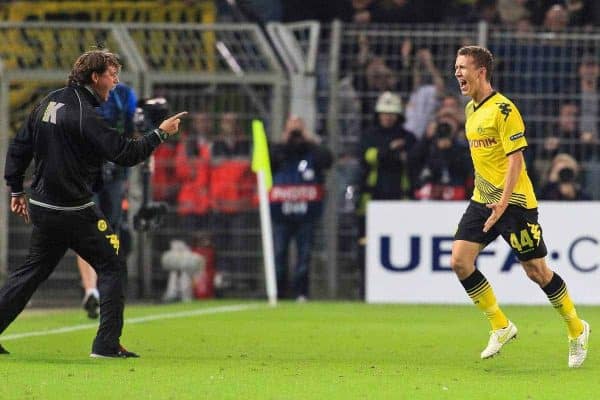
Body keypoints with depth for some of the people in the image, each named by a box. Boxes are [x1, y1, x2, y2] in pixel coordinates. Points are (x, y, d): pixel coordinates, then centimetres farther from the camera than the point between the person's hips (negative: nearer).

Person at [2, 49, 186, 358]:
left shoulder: (49, 103, 9)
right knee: (112, 267, 1)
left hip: (42, 207, 8)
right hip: (75, 212, -8)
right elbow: (124, 153, -20)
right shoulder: (84, 114, -18)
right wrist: (160, 133, -9)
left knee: (33, 270, 19)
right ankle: (107, 343, -3)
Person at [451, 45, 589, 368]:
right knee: (459, 260, -7)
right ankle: (501, 327, 6)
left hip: (514, 202, -8)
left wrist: (503, 202, -26)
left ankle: (577, 330, 19)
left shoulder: (503, 109, -15)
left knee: (536, 271, -1)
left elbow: (515, 158, -19)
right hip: (482, 199, 8)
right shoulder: (470, 110, 11)